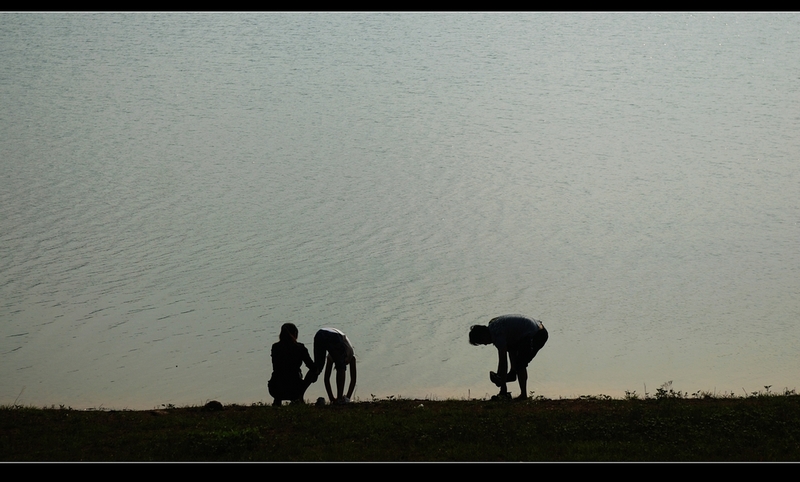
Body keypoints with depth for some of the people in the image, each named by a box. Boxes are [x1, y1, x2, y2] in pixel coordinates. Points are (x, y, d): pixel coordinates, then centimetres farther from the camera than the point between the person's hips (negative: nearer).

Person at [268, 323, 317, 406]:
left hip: (275, 391, 4)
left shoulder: (275, 347, 4)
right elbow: (313, 368, 2)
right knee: (312, 372, 22)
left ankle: (277, 400, 21)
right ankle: (299, 397, 9)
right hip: (294, 391, -4)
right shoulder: (300, 348, -4)